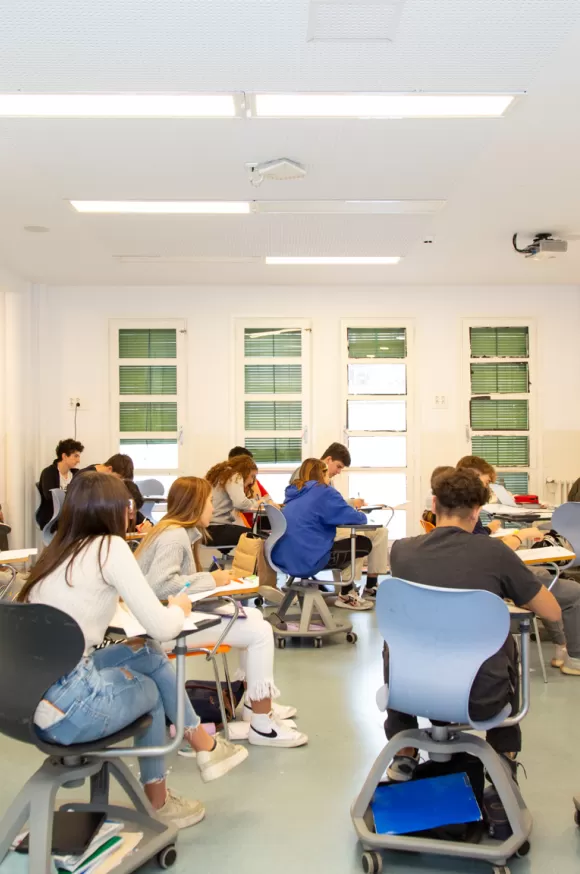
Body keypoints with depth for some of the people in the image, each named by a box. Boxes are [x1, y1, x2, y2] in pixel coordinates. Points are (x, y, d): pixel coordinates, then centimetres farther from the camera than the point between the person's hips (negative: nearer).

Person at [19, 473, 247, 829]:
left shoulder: (60, 549, 12)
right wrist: (179, 608, 9)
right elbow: (161, 627, -10)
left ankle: (205, 747, 31)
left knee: (148, 654, 19)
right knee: (148, 688, 22)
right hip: (66, 709, -7)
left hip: (31, 699, 7)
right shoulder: (110, 547, -9)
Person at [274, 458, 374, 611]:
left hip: (284, 558, 9)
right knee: (363, 543, 9)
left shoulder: (294, 492, 16)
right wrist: (362, 515, 13)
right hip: (307, 560, -9)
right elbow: (352, 518, -11)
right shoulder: (324, 492, -8)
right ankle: (345, 596, 19)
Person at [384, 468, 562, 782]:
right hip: (481, 699, -1)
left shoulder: (401, 550, -5)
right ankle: (503, 758, 39)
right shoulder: (494, 552, -11)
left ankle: (403, 754, 35)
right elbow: (553, 613, 0)